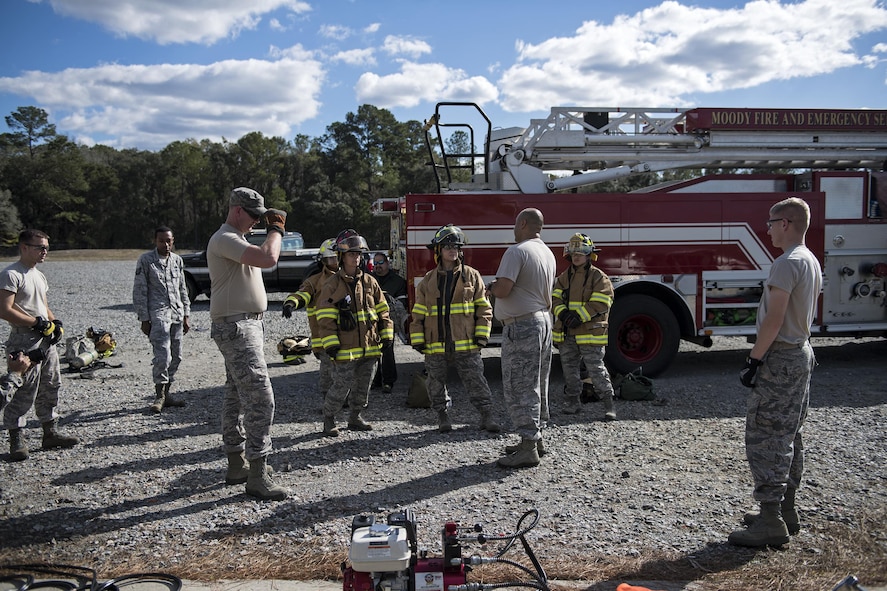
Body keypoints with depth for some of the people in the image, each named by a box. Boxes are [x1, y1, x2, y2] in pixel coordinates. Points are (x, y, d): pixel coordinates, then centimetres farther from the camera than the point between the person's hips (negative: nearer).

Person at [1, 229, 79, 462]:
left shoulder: (39, 275, 16)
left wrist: (56, 323, 5)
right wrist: (38, 323, -18)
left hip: (46, 340, 9)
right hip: (24, 342, -9)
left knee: (50, 387, 14)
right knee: (24, 391, -6)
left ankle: (51, 433, 25)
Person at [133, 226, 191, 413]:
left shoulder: (177, 260, 13)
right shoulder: (145, 260, -2)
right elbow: (139, 292, -2)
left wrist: (186, 315, 14)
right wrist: (144, 319, -7)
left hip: (177, 313, 6)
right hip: (158, 314, -5)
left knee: (176, 356, 6)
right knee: (162, 356, -14)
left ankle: (166, 393, 17)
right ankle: (159, 396, -2)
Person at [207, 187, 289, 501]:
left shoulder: (237, 239, 19)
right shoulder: (224, 239, -15)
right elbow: (268, 258, -27)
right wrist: (276, 229, -14)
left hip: (248, 324, 11)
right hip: (235, 327, -11)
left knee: (237, 396, 15)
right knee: (259, 396, -15)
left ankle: (236, 465, 24)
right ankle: (257, 476, -12)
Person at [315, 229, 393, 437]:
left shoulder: (369, 282, 9)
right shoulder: (332, 285, -5)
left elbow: (383, 310, 13)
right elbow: (325, 318, -8)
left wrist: (386, 334, 8)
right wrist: (331, 343, -13)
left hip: (370, 347, 5)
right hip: (346, 349, -5)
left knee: (363, 387, 13)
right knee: (341, 387, -4)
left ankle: (355, 418, 29)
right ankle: (328, 419, 15)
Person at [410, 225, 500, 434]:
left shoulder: (471, 276, 2)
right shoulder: (428, 281, 6)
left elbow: (484, 308, 3)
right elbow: (418, 314, 8)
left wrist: (481, 335, -3)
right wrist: (417, 340, 2)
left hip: (466, 344, -2)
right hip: (436, 345, 2)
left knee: (476, 380, 1)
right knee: (436, 383, 10)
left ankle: (486, 416, 9)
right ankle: (443, 415, 25)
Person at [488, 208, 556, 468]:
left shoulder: (517, 251, -17)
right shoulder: (548, 254, 12)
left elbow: (503, 290, -24)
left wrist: (491, 287, -2)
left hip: (522, 326, -10)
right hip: (544, 320, 10)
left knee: (519, 387, -5)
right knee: (537, 384, 17)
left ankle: (528, 449, -3)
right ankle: (535, 438, 27)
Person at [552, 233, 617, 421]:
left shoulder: (599, 277, -4)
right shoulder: (564, 277, 12)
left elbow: (600, 304, -12)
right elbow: (555, 299, 6)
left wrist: (579, 317, -20)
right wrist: (563, 313, -14)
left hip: (589, 333, -5)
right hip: (566, 334, 6)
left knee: (596, 369, -6)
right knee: (569, 368, 12)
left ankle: (609, 405, 0)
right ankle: (573, 402, 25)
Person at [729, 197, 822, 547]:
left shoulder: (787, 263, -18)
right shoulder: (812, 262, 13)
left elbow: (774, 319, -23)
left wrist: (754, 359, -18)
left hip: (780, 359, -10)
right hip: (802, 354, 10)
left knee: (764, 438, -8)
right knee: (788, 438, 16)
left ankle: (770, 523, -6)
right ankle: (786, 511, 25)